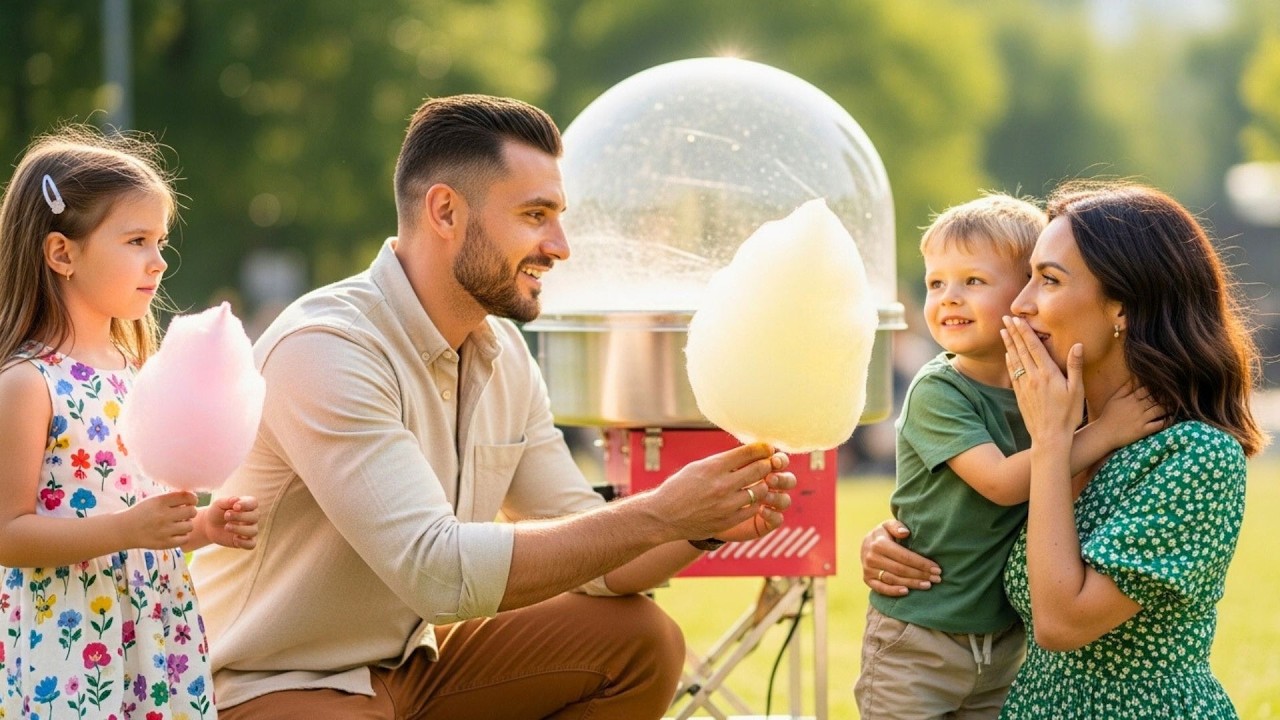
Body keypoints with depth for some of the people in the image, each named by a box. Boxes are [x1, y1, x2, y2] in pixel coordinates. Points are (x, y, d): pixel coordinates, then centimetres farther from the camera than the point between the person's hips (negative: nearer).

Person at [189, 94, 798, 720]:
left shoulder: (502, 352, 4)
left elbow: (583, 549, 7)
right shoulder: (325, 350, -22)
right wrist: (657, 515, -28)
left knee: (639, 641, -3)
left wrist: (707, 523, -13)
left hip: (412, 666, 9)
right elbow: (438, 570, -29)